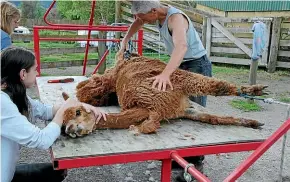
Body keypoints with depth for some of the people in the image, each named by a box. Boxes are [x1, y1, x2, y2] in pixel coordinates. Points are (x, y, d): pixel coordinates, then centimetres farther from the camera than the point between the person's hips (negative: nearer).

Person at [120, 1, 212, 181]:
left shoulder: (175, 18, -29)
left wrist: (165, 74, -60)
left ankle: (196, 163, 0)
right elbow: (138, 22, 18)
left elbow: (181, 46, -48)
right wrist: (125, 40, 6)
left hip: (197, 66, -9)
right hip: (180, 65, 9)